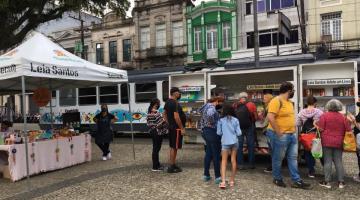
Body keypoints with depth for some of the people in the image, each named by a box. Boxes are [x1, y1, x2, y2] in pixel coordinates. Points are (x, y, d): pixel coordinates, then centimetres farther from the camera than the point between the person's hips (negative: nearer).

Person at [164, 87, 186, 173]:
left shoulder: (168, 102, 11)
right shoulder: (175, 103, -19)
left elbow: (165, 113, 20)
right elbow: (176, 117, -25)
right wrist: (182, 128, -19)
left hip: (171, 127, 10)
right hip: (176, 128, -10)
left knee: (173, 147, 16)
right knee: (174, 147, -3)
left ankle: (173, 165, 25)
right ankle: (171, 167, 2)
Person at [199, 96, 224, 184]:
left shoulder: (207, 106, 15)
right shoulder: (211, 107, -16)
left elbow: (203, 120, 22)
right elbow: (210, 115, -39)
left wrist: (203, 129, 21)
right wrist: (213, 123, -23)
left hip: (206, 132, 10)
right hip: (212, 132, -10)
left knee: (208, 154, 15)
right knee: (216, 155, -2)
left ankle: (206, 175, 21)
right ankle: (217, 177, 5)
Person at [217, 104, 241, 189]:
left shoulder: (221, 120, -3)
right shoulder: (236, 120, 1)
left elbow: (219, 132, -1)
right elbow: (239, 133, -1)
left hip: (225, 142, -2)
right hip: (234, 142, 2)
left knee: (224, 161, 1)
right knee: (233, 160, 12)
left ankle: (223, 181, -11)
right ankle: (232, 180, 20)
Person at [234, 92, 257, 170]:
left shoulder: (235, 106, 5)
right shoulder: (251, 104, -2)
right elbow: (256, 117, -3)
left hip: (238, 127, 2)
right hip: (249, 127, -2)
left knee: (239, 146, 8)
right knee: (251, 145, 9)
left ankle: (240, 164, 9)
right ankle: (251, 164, 14)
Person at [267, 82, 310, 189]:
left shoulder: (289, 102, 13)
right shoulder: (276, 101, -17)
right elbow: (270, 117, -27)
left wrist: (293, 130, 14)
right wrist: (278, 132, -23)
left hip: (292, 134, 9)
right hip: (281, 136, -9)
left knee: (293, 158, 11)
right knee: (278, 159, 6)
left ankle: (296, 181, 19)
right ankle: (277, 179, 22)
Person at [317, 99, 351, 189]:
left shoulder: (324, 115, -6)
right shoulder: (343, 117, 3)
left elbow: (320, 129, -10)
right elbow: (348, 130, 5)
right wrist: (341, 135, 19)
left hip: (327, 142, -3)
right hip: (339, 142, 3)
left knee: (327, 162, 0)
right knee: (338, 162, 8)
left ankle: (327, 182, 3)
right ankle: (341, 182, 11)